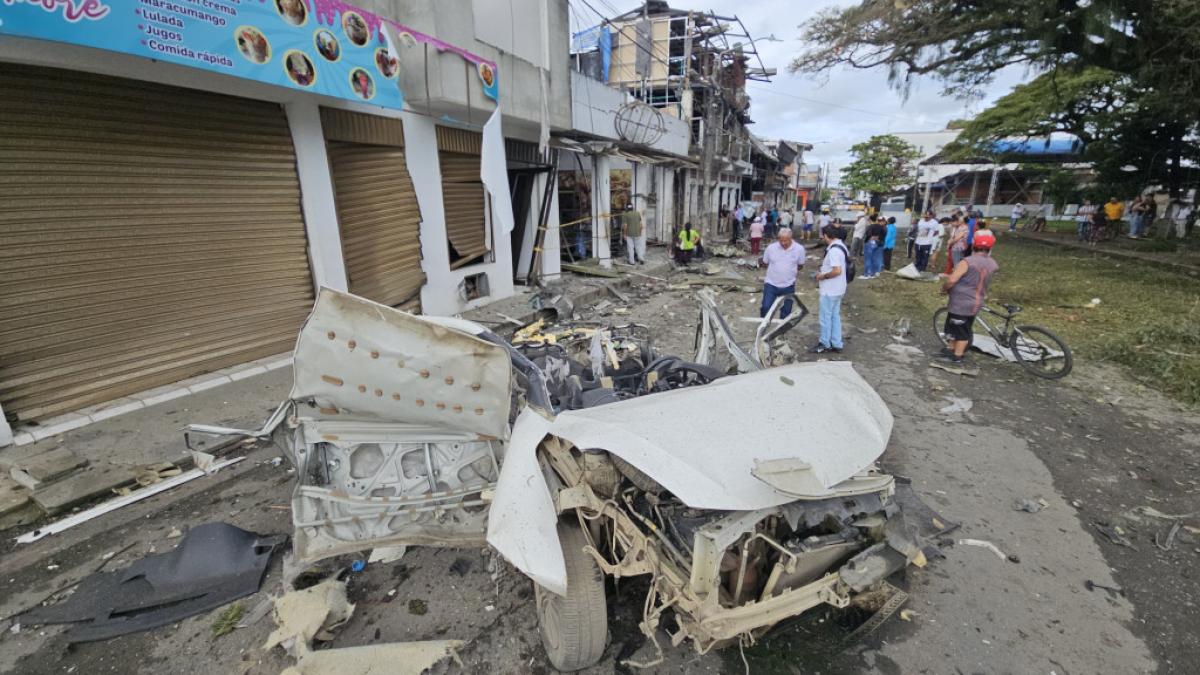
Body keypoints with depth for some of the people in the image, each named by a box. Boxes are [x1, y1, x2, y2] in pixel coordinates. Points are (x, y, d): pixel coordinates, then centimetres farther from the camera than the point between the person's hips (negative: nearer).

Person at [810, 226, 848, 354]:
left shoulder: (833, 250, -24)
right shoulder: (841, 246, 8)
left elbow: (837, 271, -31)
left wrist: (823, 276, -16)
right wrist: (826, 263, 13)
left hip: (830, 290, -10)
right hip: (837, 289, 10)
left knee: (825, 317, 3)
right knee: (835, 316, 16)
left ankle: (824, 344, 15)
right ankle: (836, 344, 24)